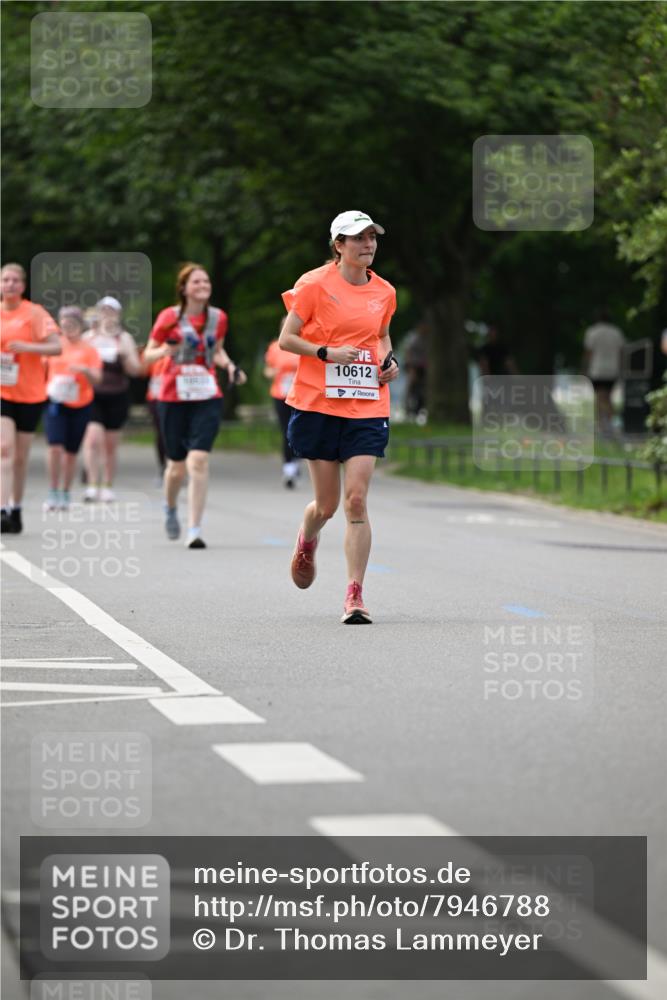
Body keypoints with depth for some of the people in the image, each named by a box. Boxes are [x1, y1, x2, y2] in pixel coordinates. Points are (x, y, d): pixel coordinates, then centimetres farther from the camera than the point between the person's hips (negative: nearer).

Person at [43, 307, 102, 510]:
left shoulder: (89, 350, -1)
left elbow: (96, 380, -8)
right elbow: (42, 368, 20)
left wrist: (85, 370, -27)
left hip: (80, 405, 0)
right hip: (56, 402, 0)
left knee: (71, 451, 6)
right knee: (55, 446, -15)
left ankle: (65, 494, 19)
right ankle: (53, 493, -8)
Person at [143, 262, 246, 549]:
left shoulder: (218, 318, 5)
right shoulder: (169, 317, -4)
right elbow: (147, 356, 2)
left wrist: (230, 366, 3)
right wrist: (166, 350, -19)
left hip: (207, 398, 1)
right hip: (173, 398, -1)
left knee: (198, 461, -16)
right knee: (177, 465, 9)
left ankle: (194, 530, -14)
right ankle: (171, 508, 43)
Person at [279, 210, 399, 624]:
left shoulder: (384, 292, 8)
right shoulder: (315, 284, -5)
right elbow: (286, 338, -3)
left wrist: (389, 361, 5)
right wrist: (328, 352, -17)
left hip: (368, 407, 2)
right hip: (318, 404, -2)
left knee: (357, 500, -10)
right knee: (328, 505, 6)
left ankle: (355, 595, -7)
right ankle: (307, 541, 43)